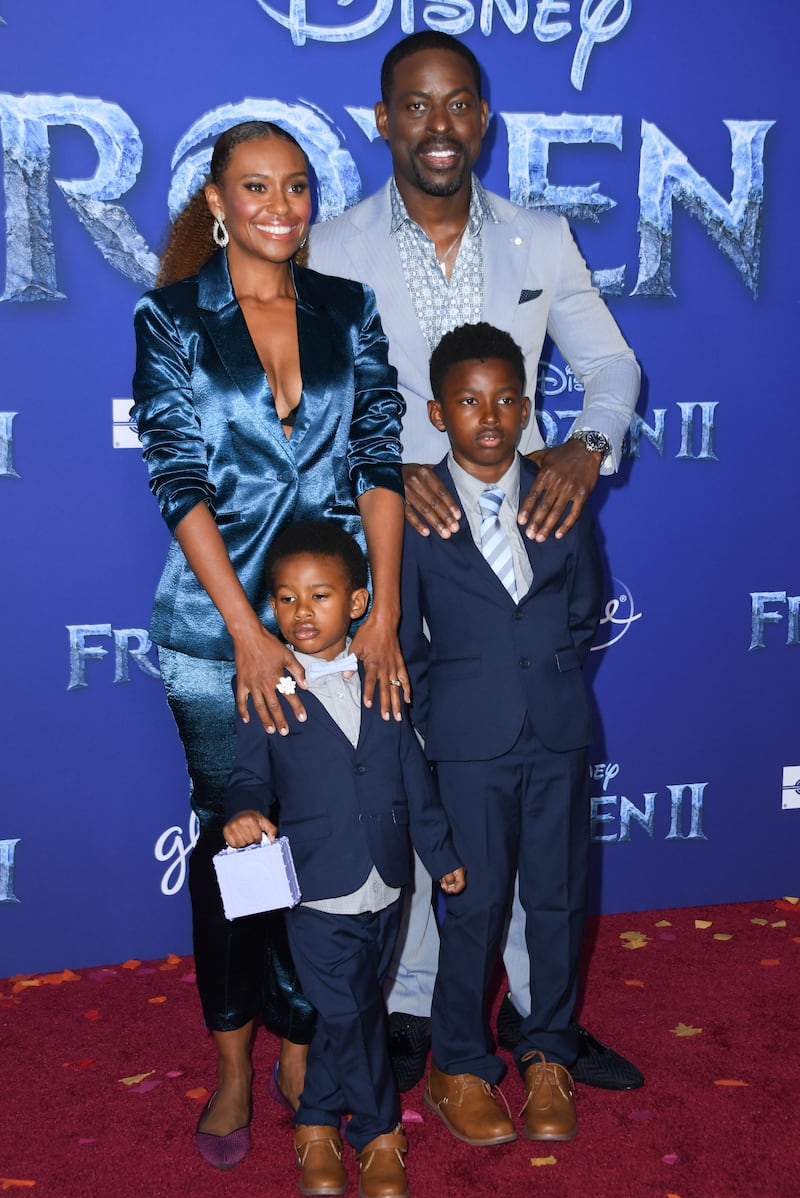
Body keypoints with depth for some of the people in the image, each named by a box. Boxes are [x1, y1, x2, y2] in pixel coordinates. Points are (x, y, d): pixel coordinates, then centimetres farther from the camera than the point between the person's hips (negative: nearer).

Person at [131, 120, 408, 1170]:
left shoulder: (349, 311, 7)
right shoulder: (173, 319, 0)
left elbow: (380, 457, 1)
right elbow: (180, 482, -7)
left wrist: (381, 613, -8)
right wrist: (249, 631, -14)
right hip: (219, 629, -2)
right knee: (231, 836, 7)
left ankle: (300, 1050, 25)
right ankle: (233, 1069, 25)